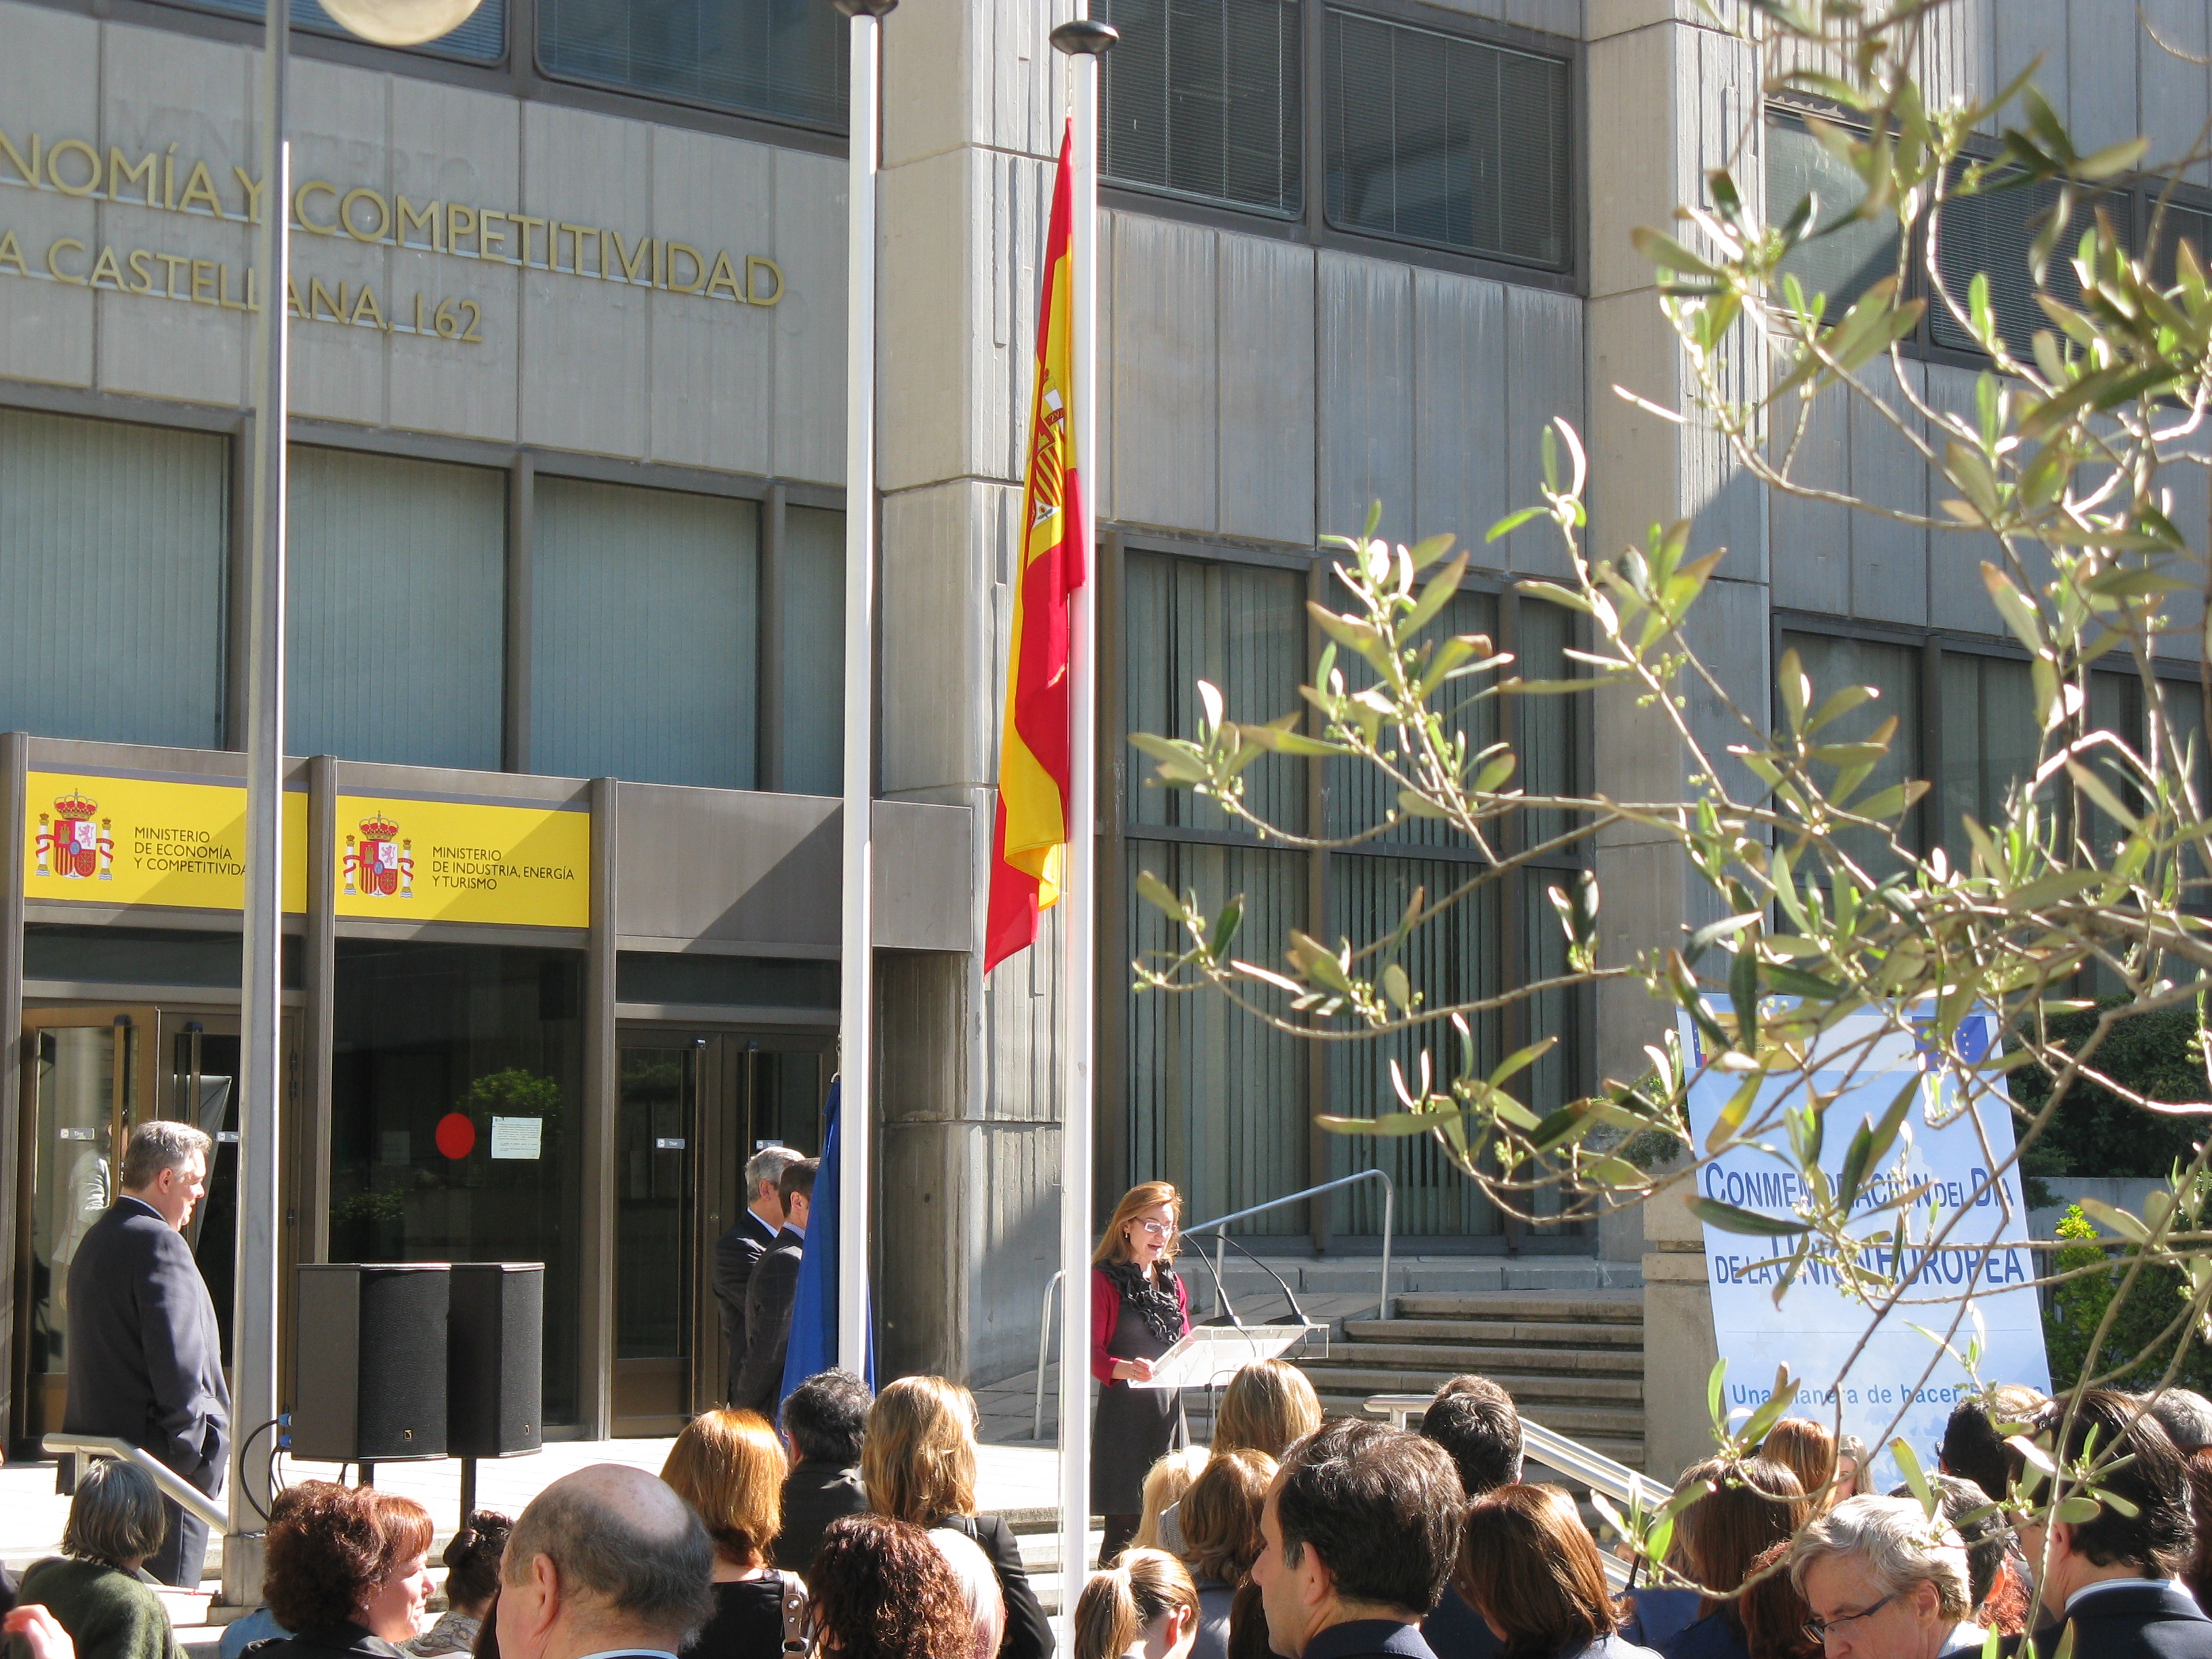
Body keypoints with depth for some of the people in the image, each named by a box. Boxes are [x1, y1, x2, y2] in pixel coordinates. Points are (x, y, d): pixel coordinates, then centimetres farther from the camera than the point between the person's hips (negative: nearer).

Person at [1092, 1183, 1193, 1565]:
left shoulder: (1171, 1283, 18)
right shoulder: (1104, 1280, -4)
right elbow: (1090, 1353, -11)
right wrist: (1124, 1369, -30)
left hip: (1169, 1411, 6)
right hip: (1124, 1412, -6)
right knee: (1124, 1532, -7)